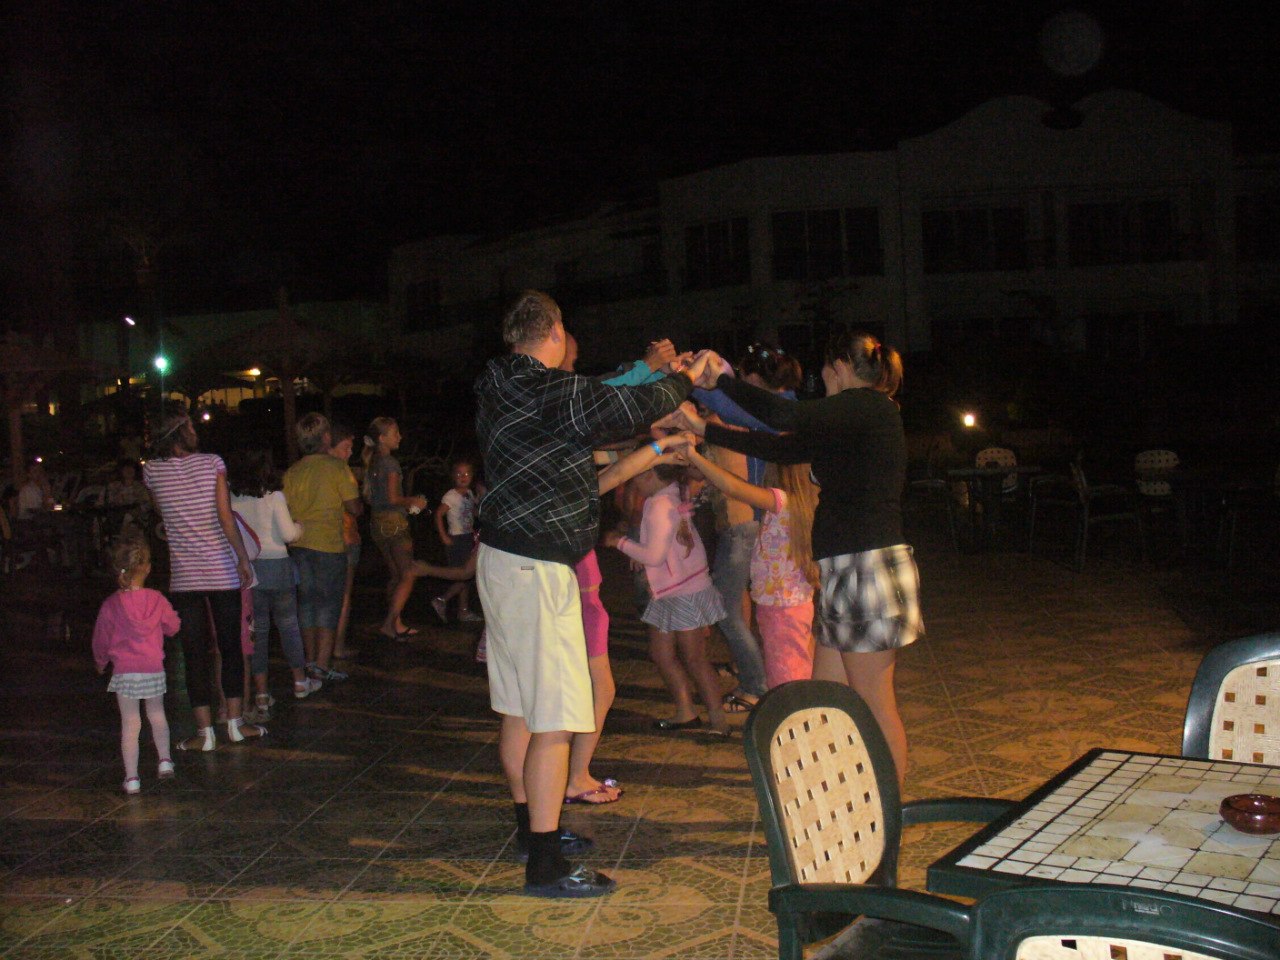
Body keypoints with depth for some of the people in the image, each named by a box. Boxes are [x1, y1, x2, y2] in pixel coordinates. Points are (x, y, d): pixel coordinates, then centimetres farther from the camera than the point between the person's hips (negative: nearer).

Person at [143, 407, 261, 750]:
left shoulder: (152, 471, -1)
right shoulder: (212, 463, -7)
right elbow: (226, 517, -11)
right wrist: (243, 558, -7)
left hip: (183, 576, 1)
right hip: (222, 571, -1)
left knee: (195, 653, 5)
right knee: (231, 647, 11)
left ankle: (205, 732, 7)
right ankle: (235, 722, 17)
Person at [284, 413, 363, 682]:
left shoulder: (292, 472, 5)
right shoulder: (336, 467, -9)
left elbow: (286, 510, 10)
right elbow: (354, 507, -9)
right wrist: (360, 507, 12)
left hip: (298, 545, 5)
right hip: (328, 544, -5)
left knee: (306, 601, 13)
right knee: (329, 603, 1)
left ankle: (310, 660, 20)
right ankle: (322, 664, -3)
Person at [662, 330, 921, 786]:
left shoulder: (868, 406, -10)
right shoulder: (862, 417, 19)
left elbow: (785, 417, -25)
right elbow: (782, 448, 21)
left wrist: (720, 378, -12)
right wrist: (702, 428, 23)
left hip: (869, 567, -10)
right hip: (849, 572, 10)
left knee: (874, 706, -2)